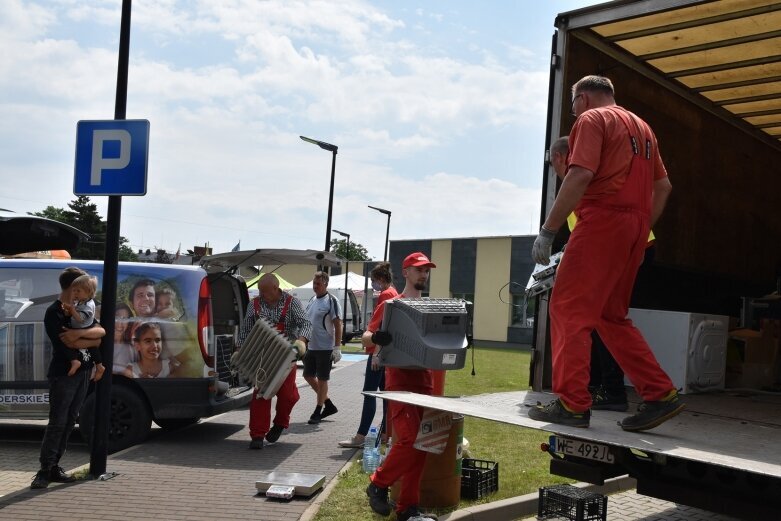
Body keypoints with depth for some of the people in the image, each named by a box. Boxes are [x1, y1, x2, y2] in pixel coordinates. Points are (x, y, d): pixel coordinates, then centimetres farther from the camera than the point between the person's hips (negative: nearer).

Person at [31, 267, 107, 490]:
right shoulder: (54, 312, -8)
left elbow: (101, 331, 2)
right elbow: (70, 342, -18)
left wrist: (82, 332, -17)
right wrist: (93, 340, -2)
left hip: (82, 372, 7)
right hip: (62, 374, -7)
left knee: (69, 422, 7)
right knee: (57, 423, -8)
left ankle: (54, 467, 12)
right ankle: (45, 471, -5)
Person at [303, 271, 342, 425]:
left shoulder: (332, 301, -10)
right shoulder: (312, 301, 12)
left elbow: (338, 326, -13)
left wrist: (337, 348, -17)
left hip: (325, 347, -8)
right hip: (311, 346, 8)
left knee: (322, 379, 0)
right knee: (308, 375, 12)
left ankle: (318, 412, 11)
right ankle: (329, 405, 24)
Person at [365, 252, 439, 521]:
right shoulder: (390, 305, -3)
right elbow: (366, 336, -9)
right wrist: (375, 338, -31)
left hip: (425, 382, 6)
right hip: (399, 382, -6)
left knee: (420, 445, 6)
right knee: (410, 440, -17)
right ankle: (377, 484, 7)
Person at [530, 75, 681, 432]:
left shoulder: (592, 119, 0)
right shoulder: (641, 126, 25)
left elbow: (580, 176, -15)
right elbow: (663, 186, 23)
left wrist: (548, 231, -14)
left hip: (602, 219, -9)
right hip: (635, 227, 9)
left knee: (569, 309, -6)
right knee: (611, 316, 13)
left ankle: (572, 403, -8)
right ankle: (660, 395, 11)